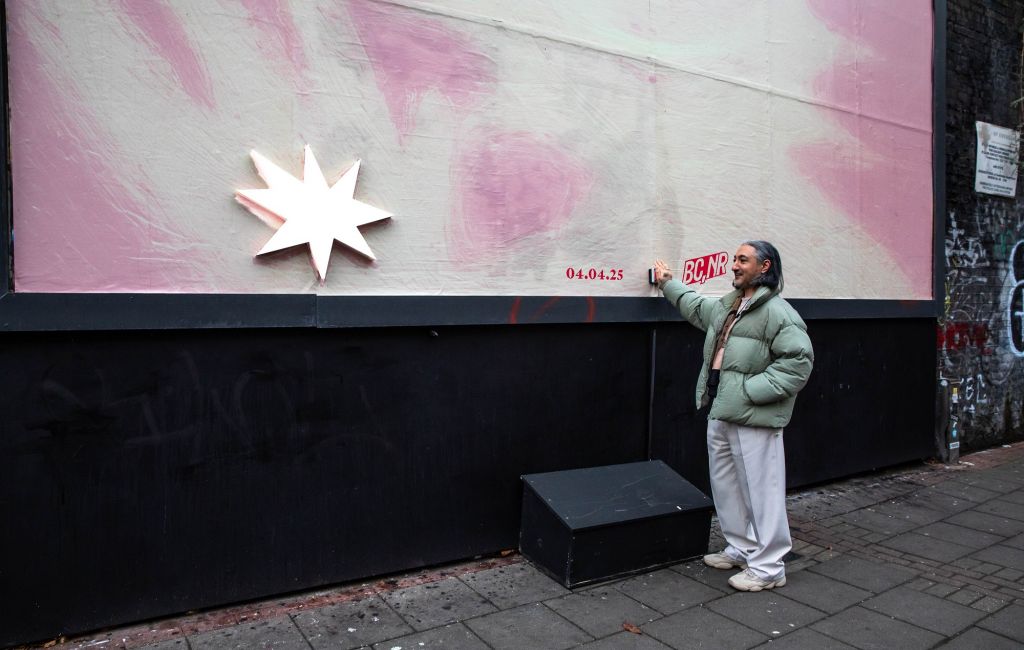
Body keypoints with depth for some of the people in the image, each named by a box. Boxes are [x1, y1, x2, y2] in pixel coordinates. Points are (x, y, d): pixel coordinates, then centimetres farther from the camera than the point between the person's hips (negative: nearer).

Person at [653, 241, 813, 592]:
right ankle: (741, 548, 35)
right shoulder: (725, 306, 15)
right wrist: (668, 283, 41)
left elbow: (798, 360, -20)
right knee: (725, 485, 19)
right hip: (720, 414, 9)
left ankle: (768, 566, 14)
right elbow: (696, 306, 36)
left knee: (761, 490, 0)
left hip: (754, 419, -9)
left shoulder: (777, 312, -13)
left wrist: (753, 390, -22)